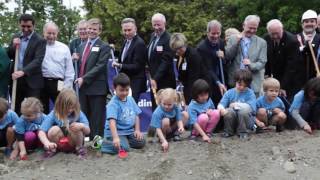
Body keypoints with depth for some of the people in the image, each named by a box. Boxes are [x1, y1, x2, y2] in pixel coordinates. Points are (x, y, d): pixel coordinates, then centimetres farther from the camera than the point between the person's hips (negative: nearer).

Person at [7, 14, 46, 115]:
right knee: (15, 109, 12)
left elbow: (38, 60, -19)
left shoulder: (39, 40, -8)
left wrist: (23, 71, -32)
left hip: (32, 80, -6)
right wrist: (13, 46, -7)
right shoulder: (16, 37, 12)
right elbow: (9, 56, 13)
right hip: (16, 78, 6)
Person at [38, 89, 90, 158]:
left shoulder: (78, 114, -14)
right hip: (58, 144, 0)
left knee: (77, 127, -28)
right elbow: (41, 132, -26)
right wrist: (47, 143, -46)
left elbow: (88, 131, -11)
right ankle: (52, 149, -2)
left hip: (73, 143, 0)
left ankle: (79, 147, -4)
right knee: (54, 129, -30)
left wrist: (82, 126, -35)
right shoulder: (53, 115, -18)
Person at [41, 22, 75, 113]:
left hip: (58, 84, 0)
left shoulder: (64, 48, 5)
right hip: (41, 83, 0)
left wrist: (66, 88, 0)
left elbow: (69, 70, 5)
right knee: (42, 111, 10)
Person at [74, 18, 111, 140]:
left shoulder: (104, 47, -5)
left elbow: (100, 66, -15)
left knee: (96, 119, 0)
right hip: (82, 87, 7)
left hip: (96, 88, -7)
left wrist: (84, 78, -19)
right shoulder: (82, 46, 18)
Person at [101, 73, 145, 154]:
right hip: (116, 132, -7)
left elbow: (136, 115, 13)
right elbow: (112, 121, -31)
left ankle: (124, 141, 11)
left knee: (141, 142, -11)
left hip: (129, 131, 7)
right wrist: (115, 137, -44)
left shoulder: (130, 99, 5)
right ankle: (102, 144, -5)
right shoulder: (113, 104, -18)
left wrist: (137, 130, 1)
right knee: (123, 148, -27)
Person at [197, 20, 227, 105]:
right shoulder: (202, 47, -17)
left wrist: (223, 58, -14)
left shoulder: (221, 43, 2)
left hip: (221, 82, 6)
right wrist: (218, 83, -32)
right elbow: (208, 69, -21)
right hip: (208, 85, -5)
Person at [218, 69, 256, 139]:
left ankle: (243, 132, -9)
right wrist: (222, 109, -31)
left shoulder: (250, 93, -4)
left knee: (244, 110, -30)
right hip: (232, 122, 2)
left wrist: (236, 104, -11)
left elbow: (252, 107, -18)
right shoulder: (229, 92, 2)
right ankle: (228, 132, -3)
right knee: (229, 110, -27)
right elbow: (221, 104, -7)